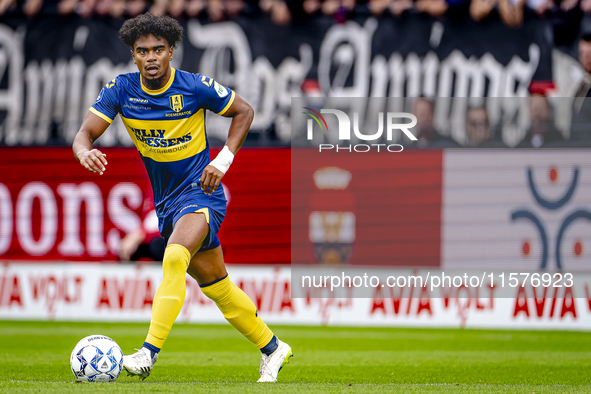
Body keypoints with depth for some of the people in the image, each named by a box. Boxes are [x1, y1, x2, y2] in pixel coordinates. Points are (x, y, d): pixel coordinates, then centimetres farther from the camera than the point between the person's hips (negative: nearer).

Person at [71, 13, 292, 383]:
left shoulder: (196, 87, -14)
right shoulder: (120, 90, -6)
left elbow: (244, 110, 1)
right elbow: (85, 133, -9)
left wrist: (223, 160, -10)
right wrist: (85, 152, -34)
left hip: (200, 192, -6)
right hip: (167, 201, 6)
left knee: (175, 258, -32)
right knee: (216, 286, 12)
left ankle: (150, 352, -37)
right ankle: (272, 348, 29)